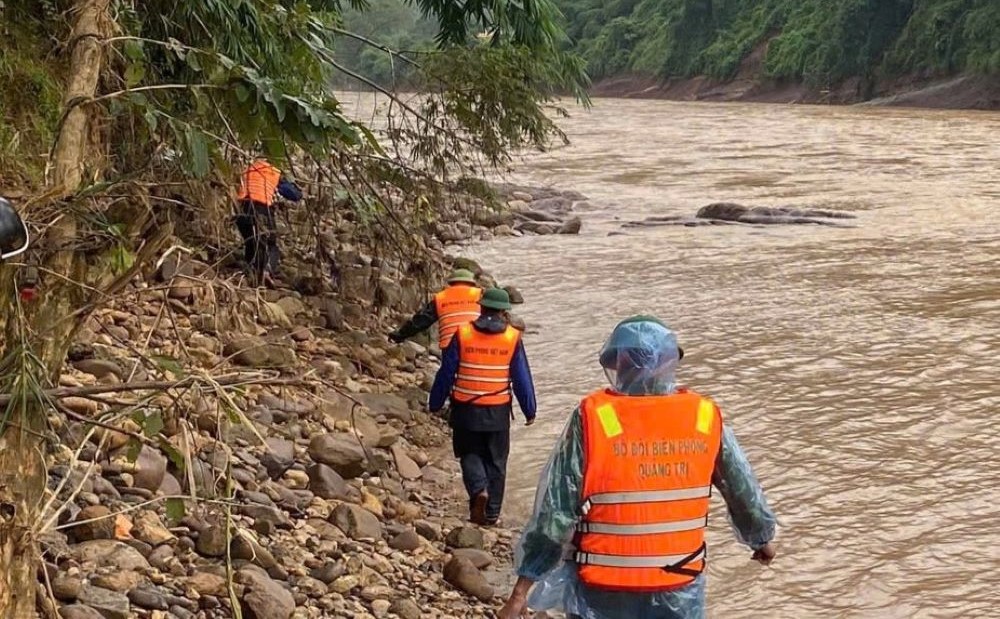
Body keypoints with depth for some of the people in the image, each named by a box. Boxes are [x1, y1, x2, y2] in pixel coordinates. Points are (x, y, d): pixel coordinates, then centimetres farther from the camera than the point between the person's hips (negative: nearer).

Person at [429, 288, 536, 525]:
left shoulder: (462, 334, -7)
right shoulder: (512, 338, -5)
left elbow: (446, 373, -2)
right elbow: (522, 379, 0)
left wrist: (435, 404, 8)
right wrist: (529, 410, 10)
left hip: (466, 409, 0)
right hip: (499, 412, 1)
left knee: (470, 454, 14)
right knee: (496, 461, 11)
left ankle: (479, 490, -12)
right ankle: (491, 513, 14)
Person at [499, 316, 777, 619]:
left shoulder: (592, 419, -14)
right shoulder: (705, 418, -6)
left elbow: (555, 513, -13)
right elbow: (743, 491, 8)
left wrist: (521, 592, -7)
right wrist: (762, 538, 28)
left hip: (605, 594, -2)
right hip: (680, 591, 2)